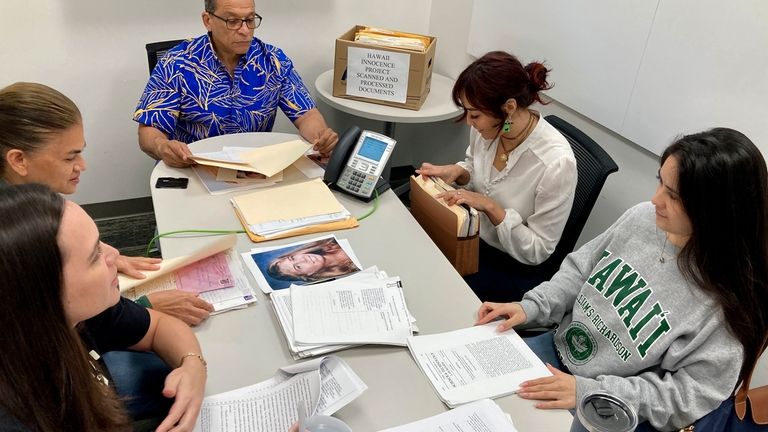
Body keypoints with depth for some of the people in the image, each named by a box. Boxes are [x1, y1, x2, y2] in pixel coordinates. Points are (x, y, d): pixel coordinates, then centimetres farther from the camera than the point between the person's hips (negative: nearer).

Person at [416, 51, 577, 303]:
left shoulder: (556, 163, -29)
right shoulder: (487, 127, -12)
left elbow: (538, 251, -20)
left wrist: (491, 207, -28)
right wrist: (458, 172, -10)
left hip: (511, 268, -6)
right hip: (469, 235, 6)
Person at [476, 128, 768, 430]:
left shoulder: (728, 303, -25)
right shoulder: (643, 218, -9)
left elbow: (686, 397, -19)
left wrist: (590, 391, -26)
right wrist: (532, 307, -9)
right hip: (559, 348, 5)